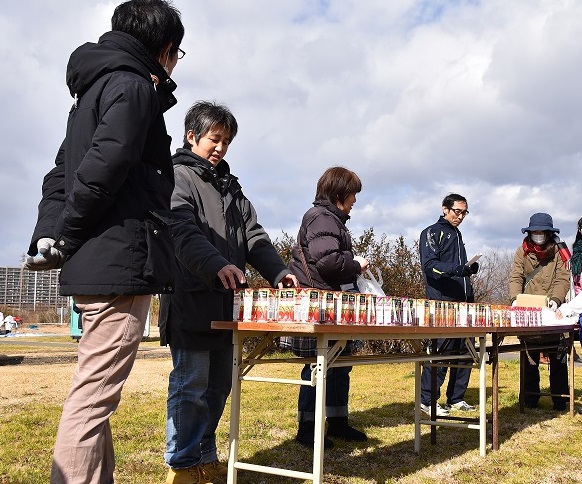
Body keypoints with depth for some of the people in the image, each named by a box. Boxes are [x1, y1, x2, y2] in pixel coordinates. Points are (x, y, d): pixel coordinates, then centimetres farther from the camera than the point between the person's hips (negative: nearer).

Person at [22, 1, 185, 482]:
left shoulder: (93, 90, 24)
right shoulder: (133, 86, -6)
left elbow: (62, 171, 19)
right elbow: (103, 167, -20)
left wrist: (47, 234, 8)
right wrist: (64, 237, -10)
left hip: (94, 265, 10)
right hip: (121, 261, -10)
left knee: (95, 391, 15)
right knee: (94, 394, -9)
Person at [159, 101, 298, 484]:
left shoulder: (231, 186, 21)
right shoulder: (177, 177, -1)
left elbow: (254, 235, 14)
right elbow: (184, 232, -17)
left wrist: (278, 272, -2)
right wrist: (217, 265, -33)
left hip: (226, 302, 7)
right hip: (190, 302, -7)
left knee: (219, 385, 11)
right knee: (190, 385, -2)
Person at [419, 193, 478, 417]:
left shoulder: (457, 235, 24)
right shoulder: (432, 232, 0)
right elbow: (429, 264, -14)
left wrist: (469, 269, 9)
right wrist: (457, 269, -25)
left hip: (462, 302, 8)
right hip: (442, 302, -8)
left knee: (464, 350, 7)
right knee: (441, 350, -9)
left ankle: (456, 398, 16)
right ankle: (427, 400, -2)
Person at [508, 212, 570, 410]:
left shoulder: (558, 251, 1)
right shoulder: (523, 250, 4)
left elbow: (563, 279, -6)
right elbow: (516, 277, -3)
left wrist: (556, 299, -24)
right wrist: (516, 298, -20)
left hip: (552, 311, -1)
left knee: (557, 357, 3)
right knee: (529, 356, 7)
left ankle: (560, 401, 11)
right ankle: (530, 400, 15)